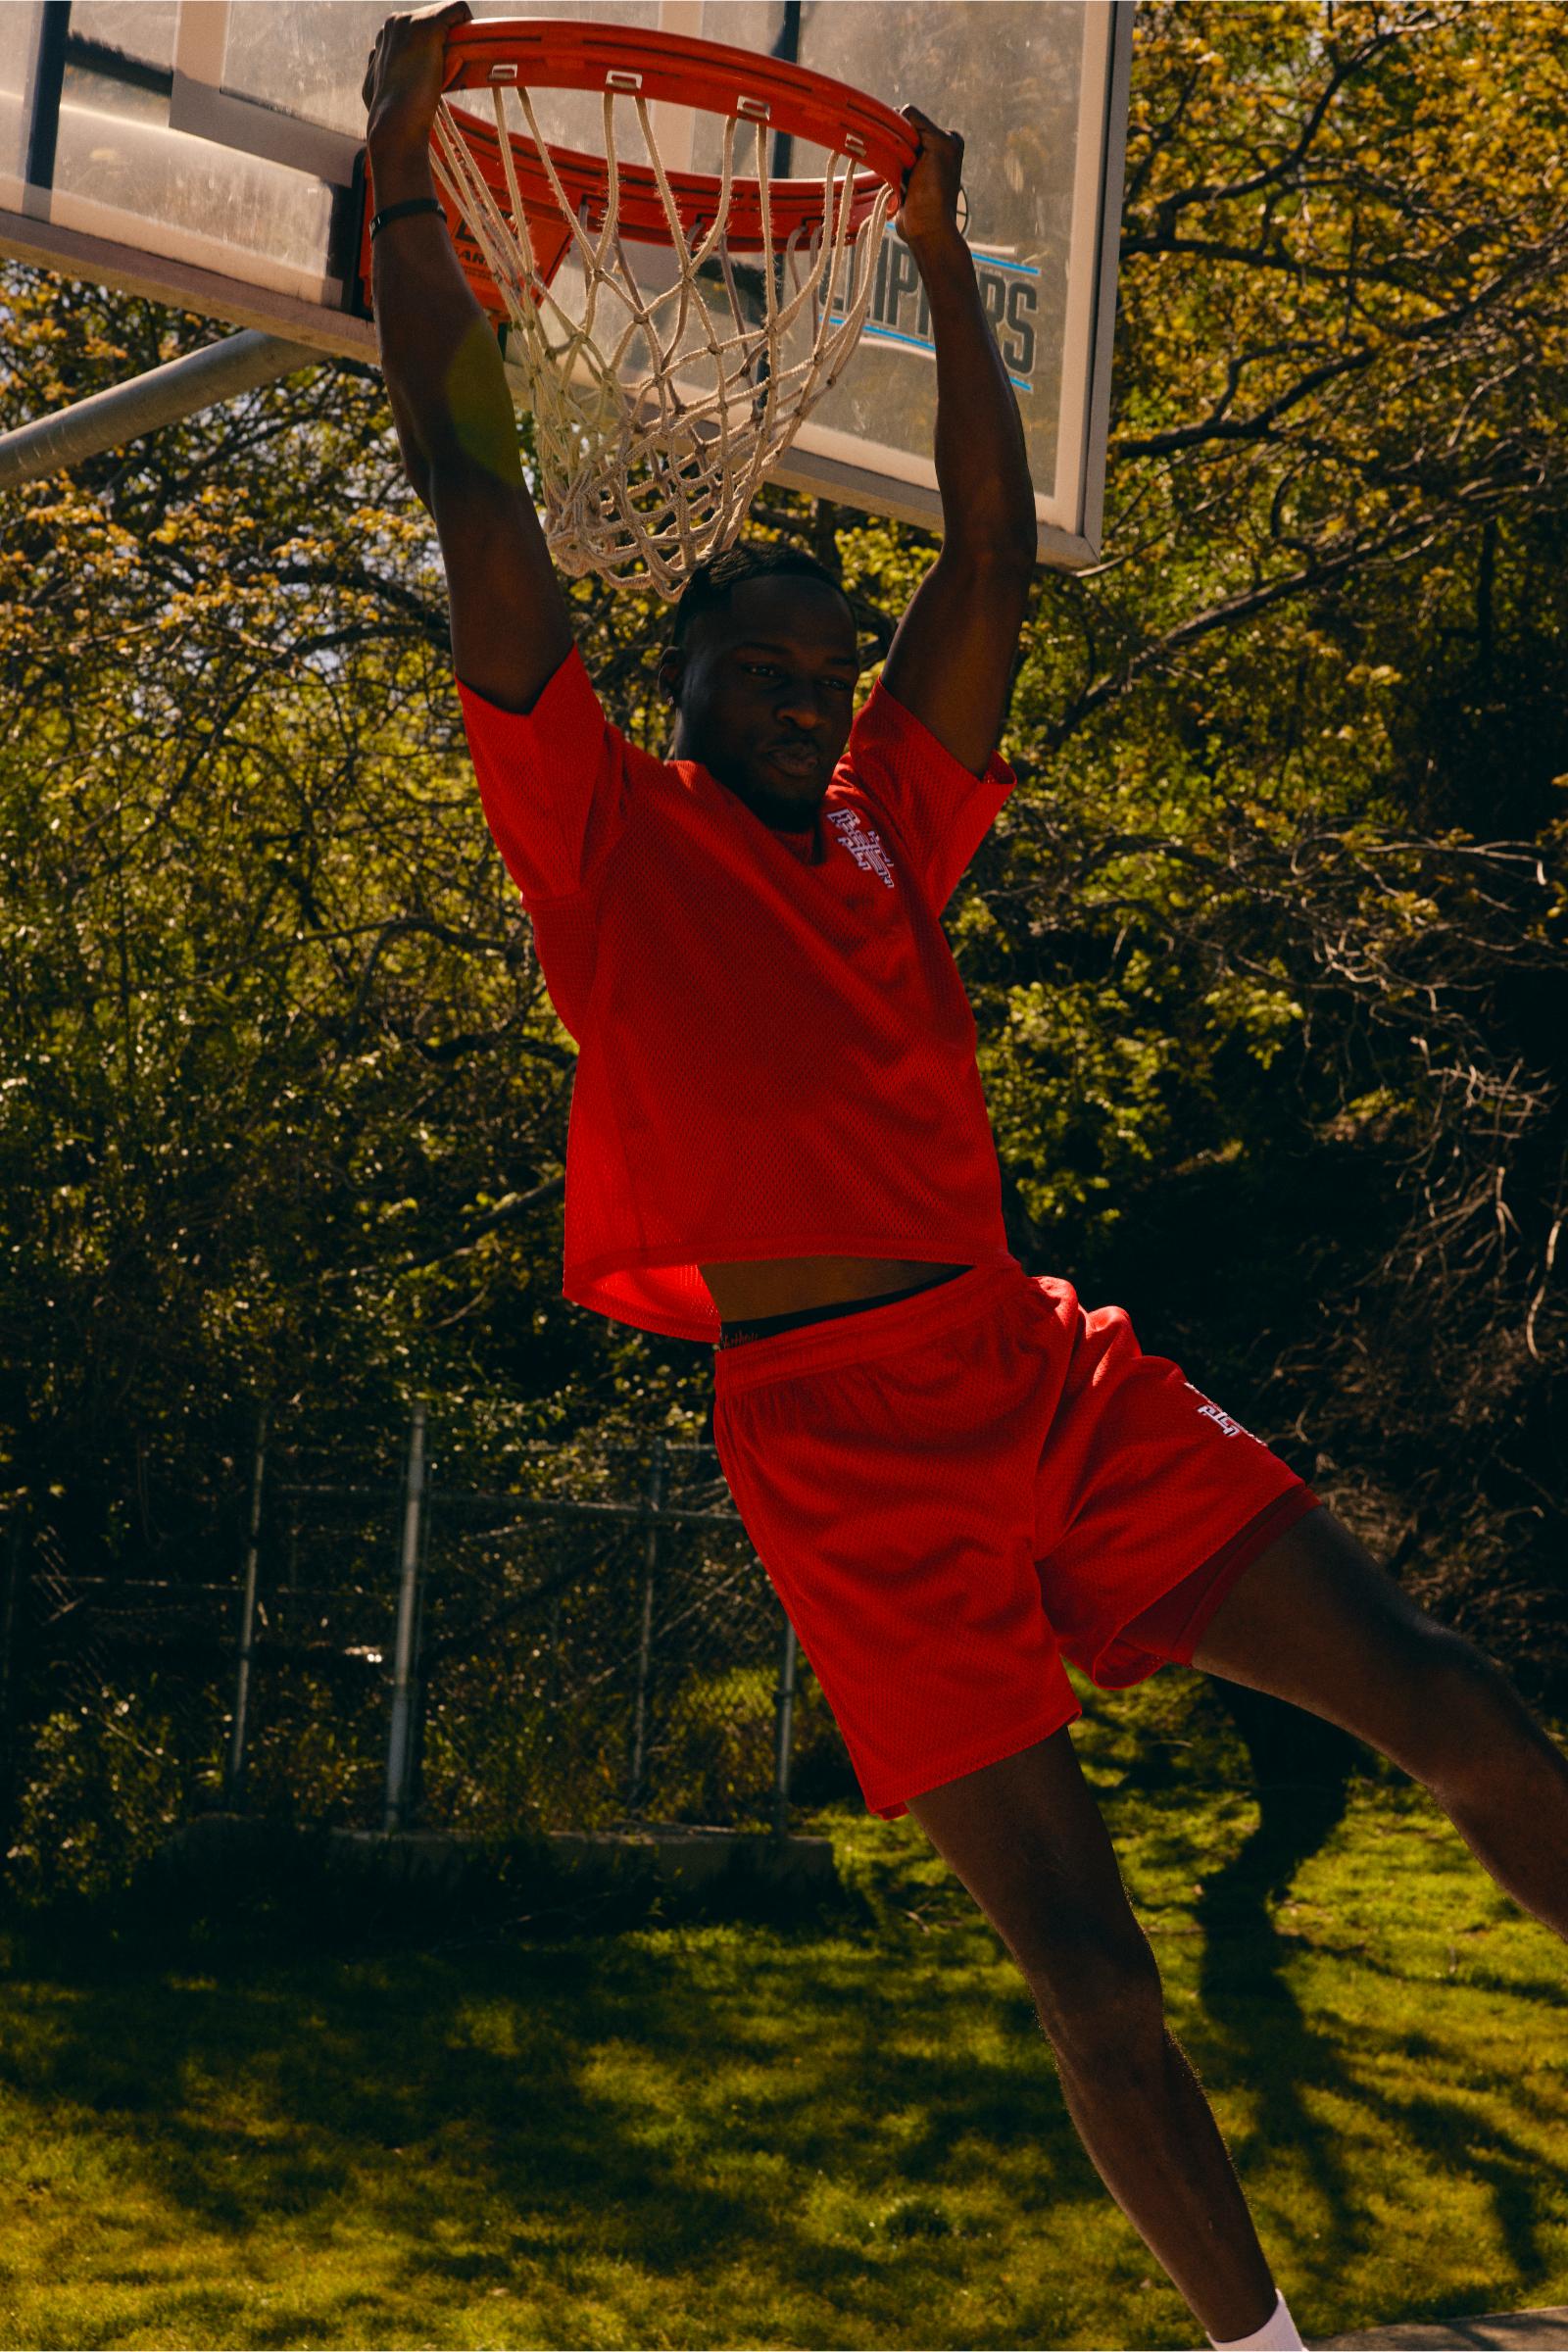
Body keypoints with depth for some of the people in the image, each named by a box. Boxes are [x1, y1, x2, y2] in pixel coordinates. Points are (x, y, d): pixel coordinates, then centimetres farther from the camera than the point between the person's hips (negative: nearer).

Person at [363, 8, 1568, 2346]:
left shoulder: (887, 825, 19)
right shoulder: (607, 835, 5)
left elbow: (994, 549, 22)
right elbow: (476, 488, 1)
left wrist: (939, 254, 22)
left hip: (1040, 1358, 5)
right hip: (833, 1428, -5)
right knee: (1076, 1944, -4)